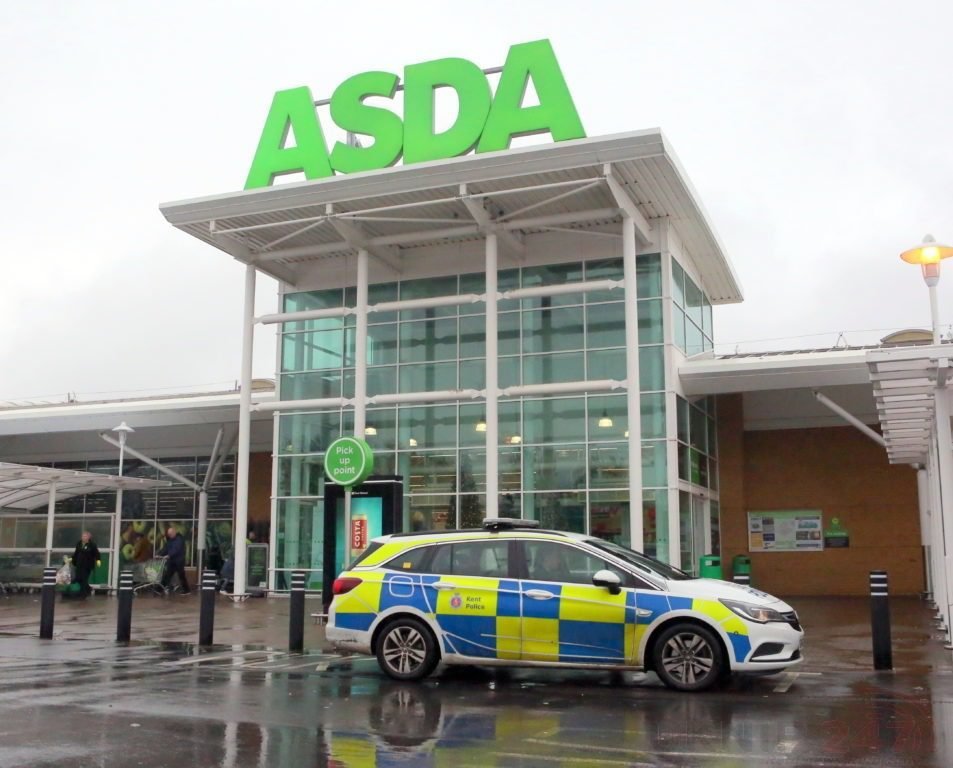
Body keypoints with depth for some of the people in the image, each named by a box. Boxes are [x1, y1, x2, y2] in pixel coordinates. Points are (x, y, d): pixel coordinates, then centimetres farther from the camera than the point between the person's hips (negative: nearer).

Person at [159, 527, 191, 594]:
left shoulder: (179, 539, -13)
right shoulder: (169, 540, 12)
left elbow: (176, 549, -26)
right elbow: (165, 548, 7)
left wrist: (169, 555, -36)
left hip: (179, 561, -7)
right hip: (172, 561, 7)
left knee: (181, 576, -1)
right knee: (167, 575, 3)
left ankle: (186, 590, 7)